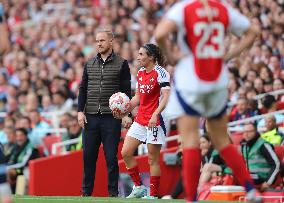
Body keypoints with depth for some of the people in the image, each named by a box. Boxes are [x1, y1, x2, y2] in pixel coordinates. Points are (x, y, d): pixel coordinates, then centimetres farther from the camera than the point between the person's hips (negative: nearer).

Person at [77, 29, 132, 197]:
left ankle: (113, 192, 5)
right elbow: (83, 88, 14)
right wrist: (80, 111, 3)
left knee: (111, 156, -1)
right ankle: (86, 191, 10)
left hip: (111, 117, -3)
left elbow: (126, 90, 0)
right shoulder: (90, 64, 13)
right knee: (88, 156, 3)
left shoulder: (121, 64, 2)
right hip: (91, 117, 3)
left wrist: (126, 114, -7)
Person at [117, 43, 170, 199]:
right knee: (125, 153, 1)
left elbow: (166, 97, -19)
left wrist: (155, 114, -31)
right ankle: (138, 187, 11)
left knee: (153, 159, -3)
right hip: (140, 120, 8)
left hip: (155, 121, -8)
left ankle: (153, 195, 5)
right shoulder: (140, 72, 12)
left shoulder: (160, 73, -12)